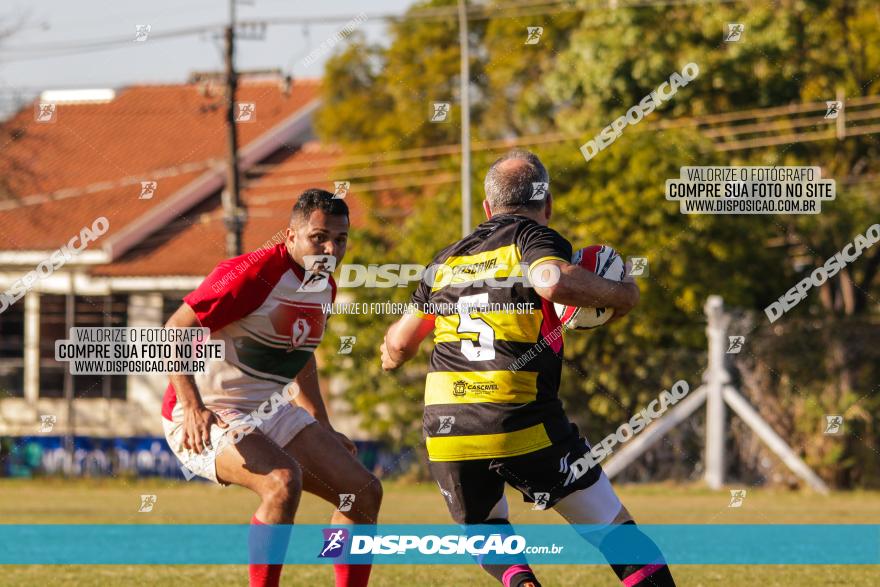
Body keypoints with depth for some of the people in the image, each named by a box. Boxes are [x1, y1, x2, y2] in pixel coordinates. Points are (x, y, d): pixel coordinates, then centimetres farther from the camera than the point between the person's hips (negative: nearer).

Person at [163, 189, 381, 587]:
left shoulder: (324, 287, 9)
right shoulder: (255, 273, -20)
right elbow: (175, 331, -22)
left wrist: (324, 430, 27)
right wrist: (192, 406, -34)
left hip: (269, 413, 9)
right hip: (204, 420, -9)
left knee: (364, 493, 3)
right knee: (283, 481, -36)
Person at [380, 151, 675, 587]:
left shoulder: (447, 259, 18)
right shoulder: (534, 239, 2)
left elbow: (400, 343, 26)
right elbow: (555, 282, -22)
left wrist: (392, 354, 50)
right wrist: (619, 294, -4)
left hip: (444, 432, 4)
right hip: (524, 427, -4)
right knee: (616, 531, 4)